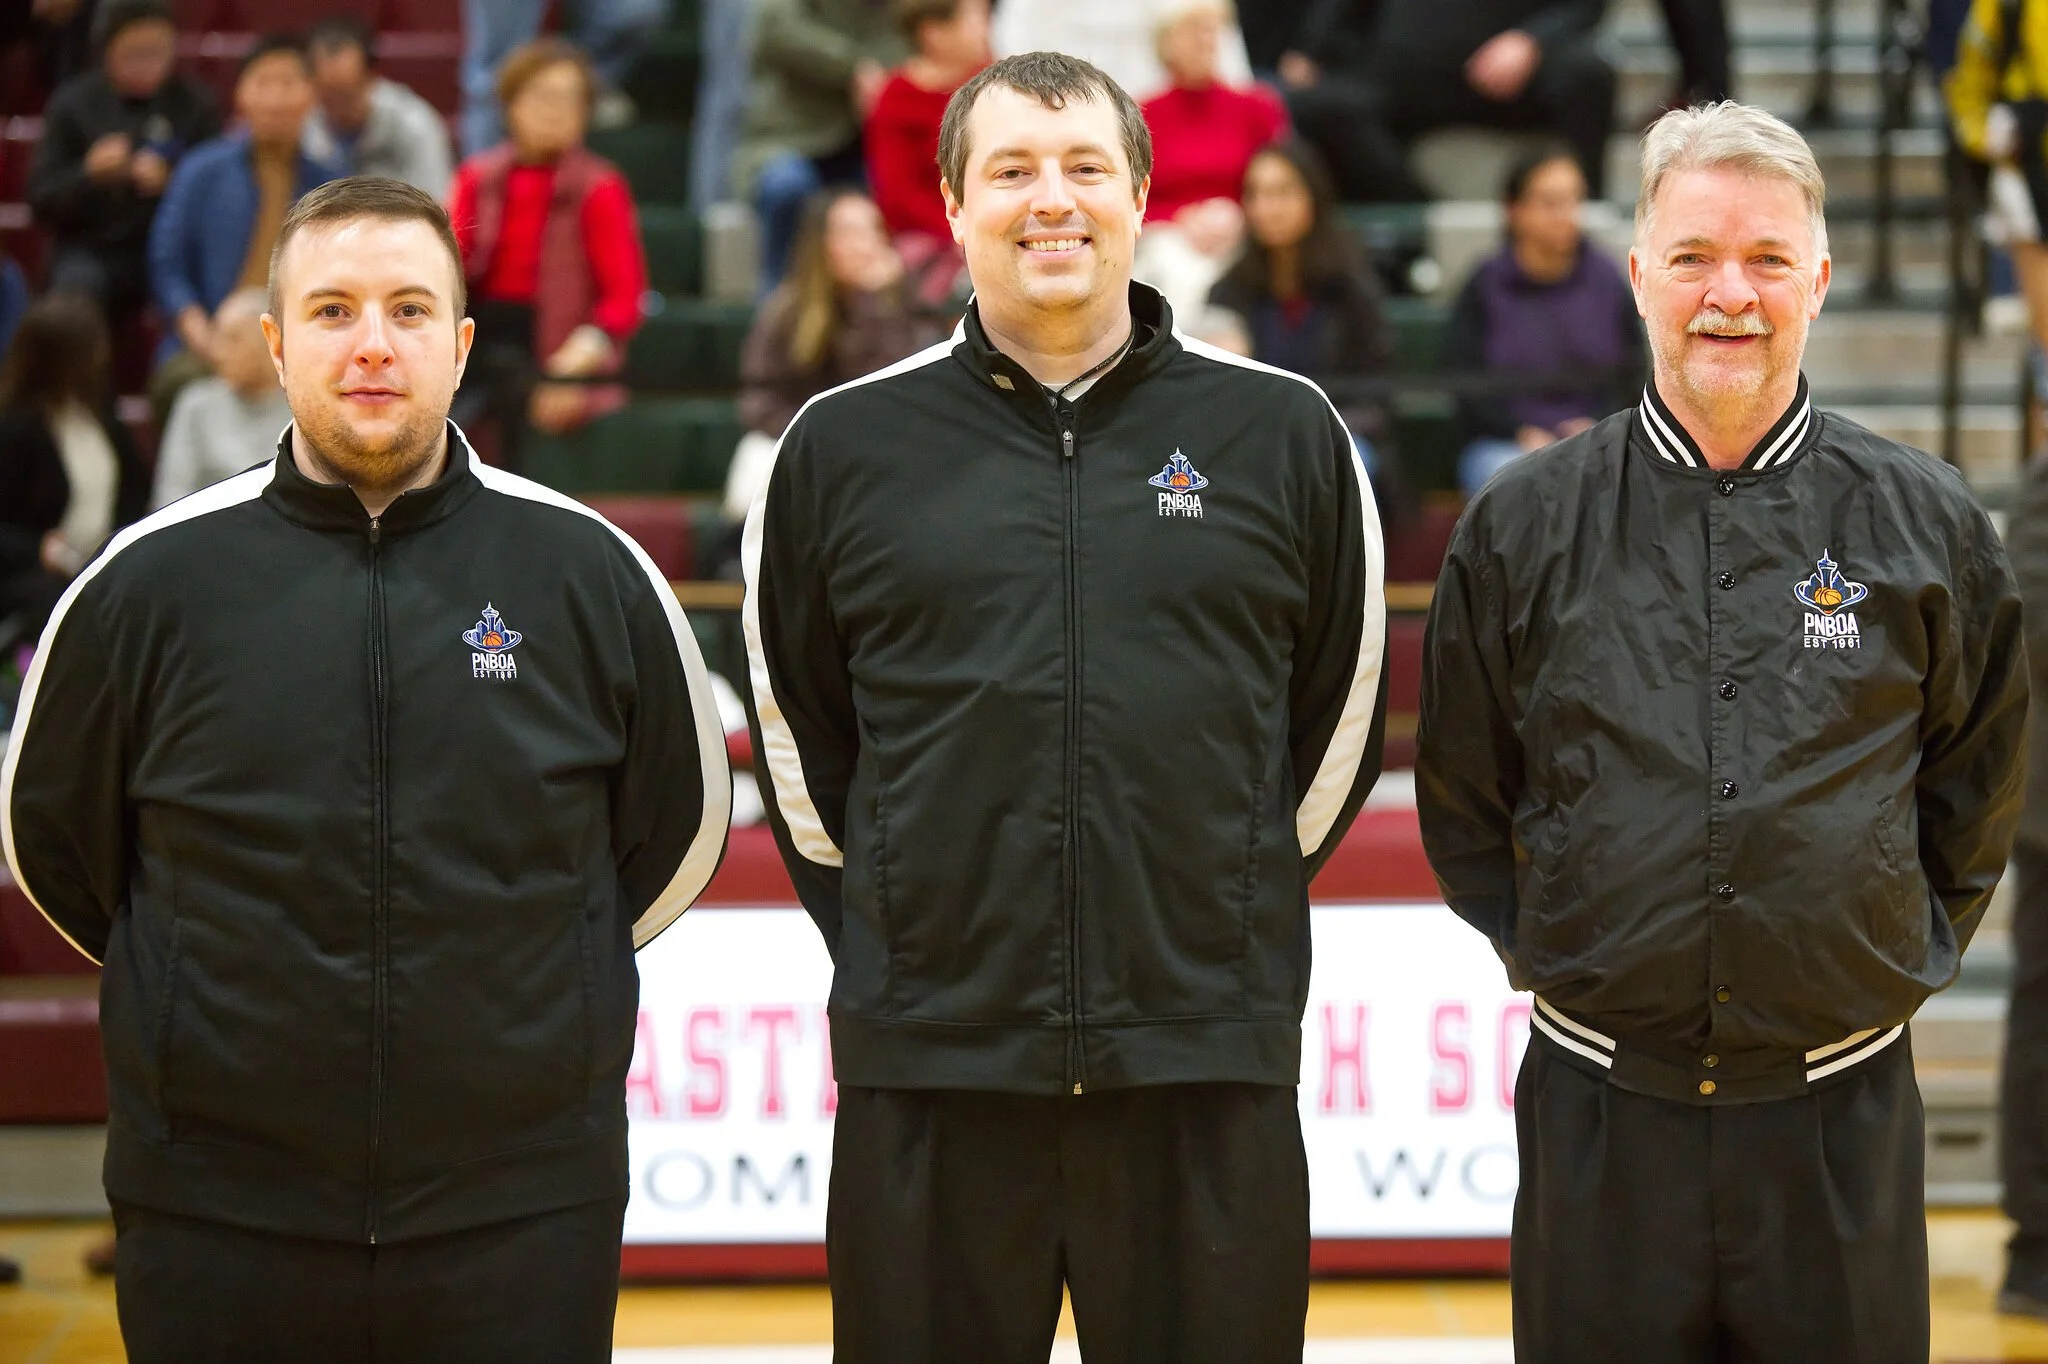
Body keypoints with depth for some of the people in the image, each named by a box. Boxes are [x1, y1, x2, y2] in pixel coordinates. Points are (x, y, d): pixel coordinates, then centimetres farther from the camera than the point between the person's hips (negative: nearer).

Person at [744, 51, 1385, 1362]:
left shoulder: (1283, 433, 5)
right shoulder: (846, 444, 6)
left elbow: (1342, 713, 13)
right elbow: (796, 726, 15)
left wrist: (1238, 908, 12)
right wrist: (886, 928, 12)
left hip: (1210, 1064, 0)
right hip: (931, 1068, 0)